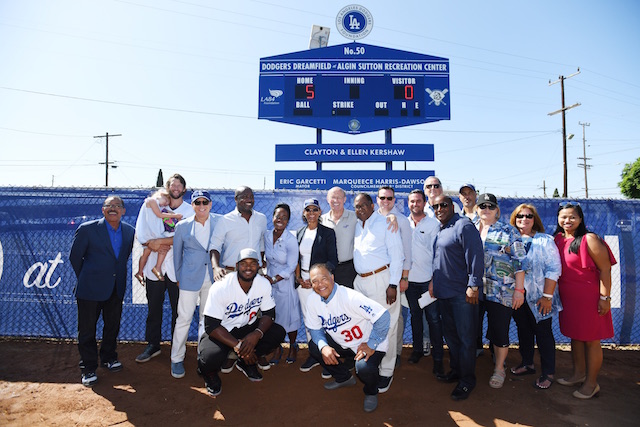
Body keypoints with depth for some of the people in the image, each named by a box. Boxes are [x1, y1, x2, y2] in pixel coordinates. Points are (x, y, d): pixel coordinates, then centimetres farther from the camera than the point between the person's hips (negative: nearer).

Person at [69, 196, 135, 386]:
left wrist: (119, 276, 10)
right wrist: (85, 278, 4)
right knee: (87, 329, 7)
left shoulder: (130, 231, 2)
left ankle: (108, 357, 37)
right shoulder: (87, 229, -10)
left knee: (112, 325, 17)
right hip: (91, 288, -4)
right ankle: (88, 368, 23)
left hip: (116, 288, 4)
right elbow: (74, 256, -2)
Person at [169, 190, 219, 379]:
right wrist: (178, 277, 9)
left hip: (212, 277, 1)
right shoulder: (182, 226, -1)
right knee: (184, 318, 3)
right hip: (190, 278, -1)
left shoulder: (219, 222, -2)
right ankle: (176, 359, 19)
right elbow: (177, 253, 8)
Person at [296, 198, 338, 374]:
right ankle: (314, 354, 21)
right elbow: (297, 258, 14)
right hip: (303, 281, 5)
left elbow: (332, 261, -7)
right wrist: (298, 278, 0)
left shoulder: (328, 232, -4)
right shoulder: (300, 233, 11)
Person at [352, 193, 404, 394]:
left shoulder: (385, 223, -5)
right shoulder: (356, 226, 14)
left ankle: (386, 372, 12)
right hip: (360, 281, 7)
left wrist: (393, 285, -14)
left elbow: (396, 255, -9)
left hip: (381, 279, -6)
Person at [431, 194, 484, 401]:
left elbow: (475, 256, -18)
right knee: (450, 334, 19)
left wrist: (473, 285, -21)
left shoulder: (464, 225, -12)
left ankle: (467, 380, 17)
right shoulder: (438, 230, 14)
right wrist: (433, 281, 17)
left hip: (462, 293, -8)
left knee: (466, 337, 4)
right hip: (443, 292, 8)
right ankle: (455, 370, 35)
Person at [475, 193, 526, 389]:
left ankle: (499, 369, 22)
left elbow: (519, 262, -4)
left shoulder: (508, 231, -1)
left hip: (502, 292, -3)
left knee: (499, 330, 3)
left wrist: (519, 290, -9)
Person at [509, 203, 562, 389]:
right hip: (517, 296, 4)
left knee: (543, 332, 5)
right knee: (523, 330, 16)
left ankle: (548, 373, 18)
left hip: (538, 297, -4)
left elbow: (554, 269, -11)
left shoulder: (545, 240, -7)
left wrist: (547, 296, -16)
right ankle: (527, 364, 33)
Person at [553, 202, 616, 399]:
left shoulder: (589, 239, -14)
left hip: (589, 298, -6)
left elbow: (605, 269, -14)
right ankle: (578, 374, 34)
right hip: (567, 297, 6)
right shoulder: (558, 239, 5)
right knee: (575, 336, 18)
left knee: (591, 340, 5)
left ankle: (591, 383, 19)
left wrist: (604, 297, -16)